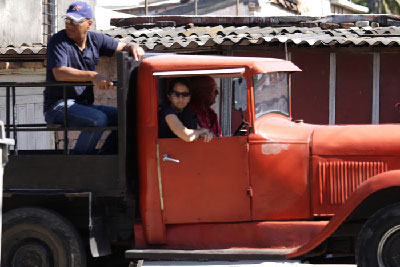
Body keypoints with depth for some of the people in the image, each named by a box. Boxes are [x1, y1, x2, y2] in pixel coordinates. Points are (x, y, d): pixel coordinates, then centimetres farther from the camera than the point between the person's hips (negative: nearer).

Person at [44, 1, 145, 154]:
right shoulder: (58, 41, -8)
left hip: (85, 105, 7)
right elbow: (59, 73, -22)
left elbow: (122, 47, 20)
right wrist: (92, 76, -34)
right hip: (58, 107, -7)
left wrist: (134, 48, -6)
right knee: (98, 119, -31)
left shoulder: (95, 39, 9)